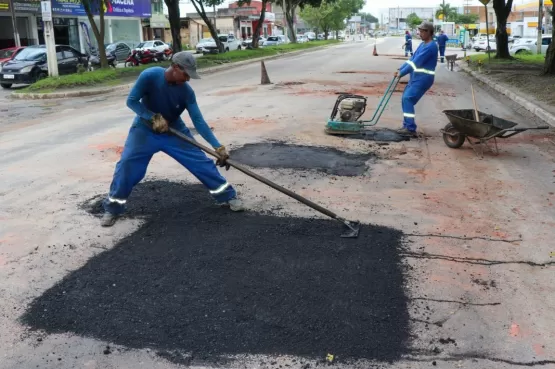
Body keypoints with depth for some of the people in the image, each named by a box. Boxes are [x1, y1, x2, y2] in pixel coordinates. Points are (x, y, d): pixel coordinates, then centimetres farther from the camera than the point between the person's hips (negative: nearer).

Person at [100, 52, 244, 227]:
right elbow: (131, 101, -17)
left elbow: (198, 121, -19)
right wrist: (154, 118, -29)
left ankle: (228, 196, 9)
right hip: (145, 130, -1)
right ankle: (112, 209, 5)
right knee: (126, 165, -14)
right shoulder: (149, 76, -25)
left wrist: (218, 147, -27)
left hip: (174, 131, 2)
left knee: (200, 161, -5)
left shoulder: (186, 91, -18)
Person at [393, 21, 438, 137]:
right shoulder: (423, 44, 15)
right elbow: (412, 58, 17)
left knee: (408, 99, -15)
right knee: (406, 99, 10)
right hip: (417, 77, 10)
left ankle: (411, 129, -13)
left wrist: (402, 73, -14)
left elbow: (416, 62, -19)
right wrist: (400, 69, 7)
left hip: (423, 78, -10)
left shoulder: (431, 46, -17)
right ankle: (407, 126, 18)